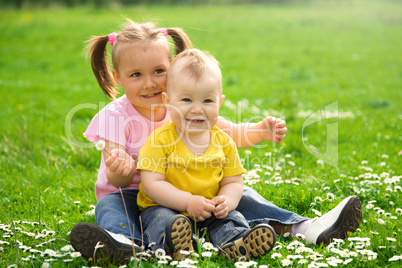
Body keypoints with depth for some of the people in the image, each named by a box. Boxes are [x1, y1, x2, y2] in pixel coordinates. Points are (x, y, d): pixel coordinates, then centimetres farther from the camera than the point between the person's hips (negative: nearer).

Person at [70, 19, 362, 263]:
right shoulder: (116, 116, -12)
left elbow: (229, 132, 6)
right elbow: (117, 181, -19)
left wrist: (260, 131, -15)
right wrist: (122, 171, -44)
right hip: (133, 195, -3)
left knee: (238, 193, -11)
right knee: (111, 204, -34)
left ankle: (304, 227, -21)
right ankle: (124, 241, -68)